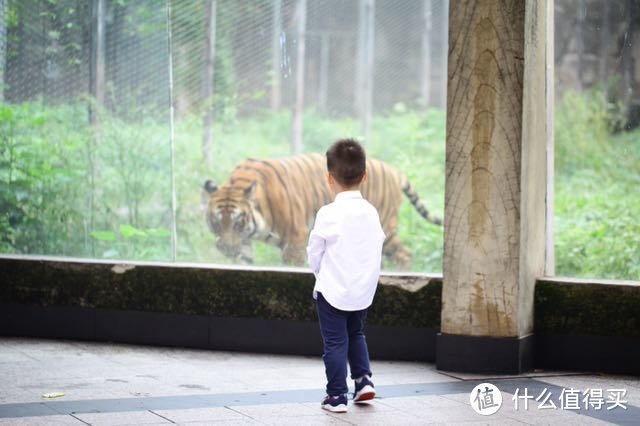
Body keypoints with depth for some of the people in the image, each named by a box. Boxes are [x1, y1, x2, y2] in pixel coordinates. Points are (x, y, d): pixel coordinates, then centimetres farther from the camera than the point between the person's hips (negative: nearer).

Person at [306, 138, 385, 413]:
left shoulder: (329, 214, -15)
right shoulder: (371, 212, -2)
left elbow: (314, 253, -7)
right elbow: (377, 250, 5)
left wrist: (320, 274, 13)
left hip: (333, 290, -5)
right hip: (364, 290, 5)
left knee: (335, 342, 3)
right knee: (356, 334, 26)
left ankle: (337, 396, 4)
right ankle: (363, 379, 15)